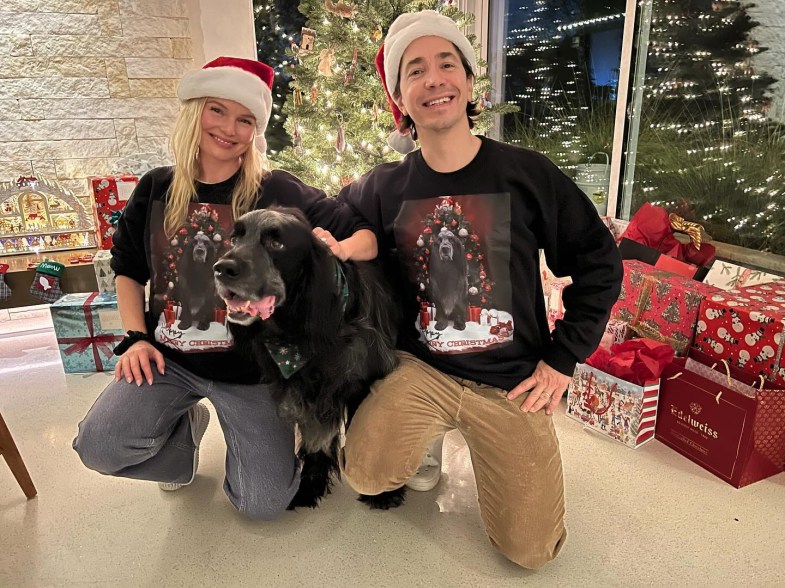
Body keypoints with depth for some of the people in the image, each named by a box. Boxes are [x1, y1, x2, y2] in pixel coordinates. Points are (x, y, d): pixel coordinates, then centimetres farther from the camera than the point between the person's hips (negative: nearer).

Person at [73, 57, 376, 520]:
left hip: (251, 366, -2)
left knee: (264, 503, -5)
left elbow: (367, 235, -11)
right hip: (168, 359, 3)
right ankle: (185, 428, 15)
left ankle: (238, 428, 27)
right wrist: (136, 337, 1)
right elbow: (127, 269, 13)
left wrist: (337, 250, -34)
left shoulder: (277, 191, -10)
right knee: (99, 447, -18)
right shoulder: (157, 190, 1)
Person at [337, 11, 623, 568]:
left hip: (513, 380, 0)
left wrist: (563, 357, -3)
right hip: (420, 367, 1)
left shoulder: (526, 173, -7)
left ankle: (474, 432, 28)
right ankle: (424, 431, 13)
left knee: (530, 550, 2)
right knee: (367, 474, -22)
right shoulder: (382, 188, -3)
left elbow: (600, 262, 0)